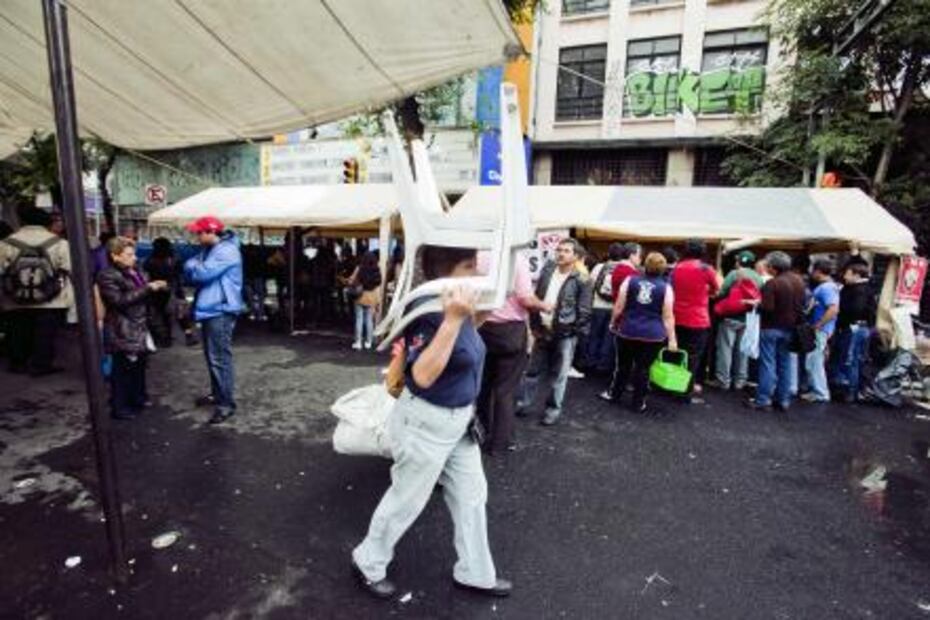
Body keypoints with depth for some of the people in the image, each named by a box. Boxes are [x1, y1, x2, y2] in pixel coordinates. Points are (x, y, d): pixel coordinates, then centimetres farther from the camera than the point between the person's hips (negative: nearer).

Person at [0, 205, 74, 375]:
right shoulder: (59, 243, -6)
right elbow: (68, 271, -5)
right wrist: (68, 297, 4)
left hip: (16, 303, 2)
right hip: (51, 302, -2)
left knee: (19, 334, 16)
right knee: (45, 336, 6)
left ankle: (19, 363, 28)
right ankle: (41, 365, 9)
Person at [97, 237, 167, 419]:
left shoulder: (133, 272, 14)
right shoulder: (107, 276, -14)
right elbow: (120, 300, -26)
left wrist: (157, 287, 11)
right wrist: (148, 288, -26)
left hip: (139, 328, 9)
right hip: (123, 333, -9)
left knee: (139, 365, 18)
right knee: (123, 370, -1)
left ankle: (138, 399, 33)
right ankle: (120, 408, 10)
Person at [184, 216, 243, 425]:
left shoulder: (226, 251, -15)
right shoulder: (208, 250, 16)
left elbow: (202, 274, -21)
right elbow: (192, 274, 15)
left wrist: (192, 265, 0)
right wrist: (193, 268, -7)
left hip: (221, 310, -10)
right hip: (209, 309, 10)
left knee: (220, 358, -8)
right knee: (212, 356, 18)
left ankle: (227, 402, -1)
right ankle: (217, 393, 31)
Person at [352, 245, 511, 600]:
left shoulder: (457, 306, 0)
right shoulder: (428, 313, -26)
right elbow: (423, 375, -36)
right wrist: (453, 319, -42)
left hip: (459, 420, 8)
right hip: (427, 422, -8)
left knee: (471, 495, 19)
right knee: (406, 499, 14)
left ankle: (475, 573, 39)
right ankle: (368, 563, 40)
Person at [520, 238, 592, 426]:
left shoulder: (581, 280, -10)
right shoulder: (547, 271, 4)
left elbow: (584, 311, -8)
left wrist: (575, 332, -10)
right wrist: (534, 325, 5)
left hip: (565, 334, -4)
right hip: (542, 330, 4)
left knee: (558, 375, 8)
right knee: (533, 370, 15)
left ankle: (553, 408, 23)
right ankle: (525, 402, 29)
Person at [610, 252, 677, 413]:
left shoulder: (630, 281, -1)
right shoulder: (665, 288, -4)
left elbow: (619, 307, 1)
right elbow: (668, 317, -3)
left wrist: (613, 322, 17)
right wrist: (672, 339, 3)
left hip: (629, 331, 1)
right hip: (653, 334, -1)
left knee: (623, 365, 15)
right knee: (643, 368, 6)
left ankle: (615, 394, 29)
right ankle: (638, 403, 16)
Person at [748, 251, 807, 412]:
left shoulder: (772, 283, -20)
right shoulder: (799, 281, 6)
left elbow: (767, 308, -23)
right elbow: (802, 304, 14)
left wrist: (756, 304, -5)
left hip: (771, 328, -7)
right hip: (790, 328, 7)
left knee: (768, 364, -2)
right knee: (785, 364, 12)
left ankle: (763, 400, 3)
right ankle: (784, 400, 18)